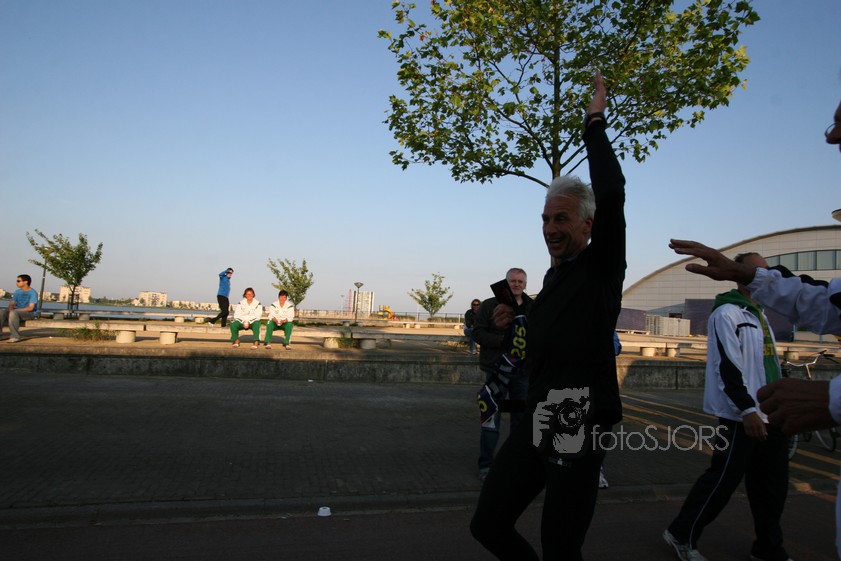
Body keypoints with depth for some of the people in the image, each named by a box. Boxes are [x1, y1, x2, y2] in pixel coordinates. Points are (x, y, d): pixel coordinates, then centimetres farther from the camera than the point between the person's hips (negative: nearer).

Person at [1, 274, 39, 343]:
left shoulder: (33, 293, -10)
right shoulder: (17, 291, 12)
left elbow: (30, 308, -17)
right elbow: (11, 304, 9)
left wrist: (15, 310, -22)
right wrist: (11, 309, -15)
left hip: (30, 313, -7)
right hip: (17, 312, 7)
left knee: (14, 313, -35)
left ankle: (15, 336, -31)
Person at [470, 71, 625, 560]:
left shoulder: (602, 266, -5)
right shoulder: (555, 276, 17)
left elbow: (612, 193, -21)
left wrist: (595, 121, -12)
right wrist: (516, 321, 20)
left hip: (579, 427, -7)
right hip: (538, 422, 8)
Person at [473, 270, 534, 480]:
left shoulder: (532, 308, 7)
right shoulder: (490, 305, -1)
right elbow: (478, 332, -5)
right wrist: (503, 340, -17)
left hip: (523, 370, 4)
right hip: (496, 369, -3)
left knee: (521, 418, 13)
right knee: (491, 419, -1)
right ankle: (486, 465, 10)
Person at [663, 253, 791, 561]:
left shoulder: (759, 314, 18)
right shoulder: (727, 313, -11)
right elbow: (727, 366, -18)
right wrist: (747, 409, -21)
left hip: (770, 415, 9)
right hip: (742, 417, -9)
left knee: (773, 483, 12)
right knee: (724, 478, -4)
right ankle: (682, 534, 10)